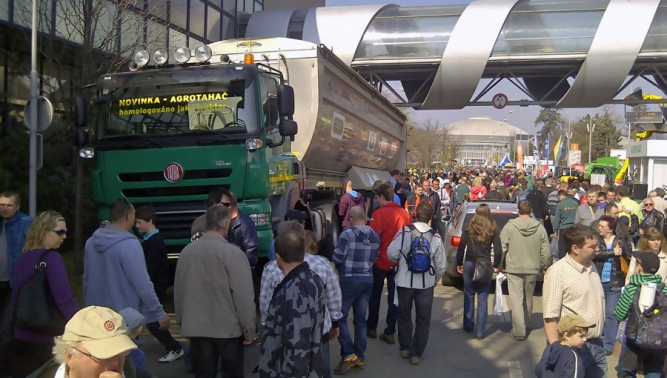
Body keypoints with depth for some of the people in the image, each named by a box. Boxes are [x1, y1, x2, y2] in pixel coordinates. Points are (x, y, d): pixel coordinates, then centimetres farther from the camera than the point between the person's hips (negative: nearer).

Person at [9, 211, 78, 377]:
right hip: (43, 342, -7)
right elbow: (64, 300, -22)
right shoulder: (51, 258, -14)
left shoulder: (22, 259, 8)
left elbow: (16, 300, 15)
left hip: (18, 339, 7)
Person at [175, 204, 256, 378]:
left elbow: (179, 290, 7)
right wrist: (250, 329, -6)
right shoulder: (233, 253, -16)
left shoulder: (187, 251, -1)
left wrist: (182, 321, 20)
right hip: (228, 328, -4)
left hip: (196, 328, 4)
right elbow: (243, 295, -17)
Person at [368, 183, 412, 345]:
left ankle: (372, 328, 24)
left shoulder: (379, 214, -15)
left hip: (380, 261, -4)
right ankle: (390, 332, 11)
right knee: (394, 297, 9)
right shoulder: (404, 213, 1)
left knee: (375, 296, 13)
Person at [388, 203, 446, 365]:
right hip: (426, 284, 0)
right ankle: (416, 353, 14)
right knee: (423, 319, 12)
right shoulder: (435, 237, -6)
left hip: (405, 282, 0)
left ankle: (405, 348, 30)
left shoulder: (404, 231, -11)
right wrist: (434, 280, 17)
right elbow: (441, 264, -2)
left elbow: (391, 254, -8)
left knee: (404, 316, 19)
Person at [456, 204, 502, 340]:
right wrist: (495, 266, 10)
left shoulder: (469, 227, -1)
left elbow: (461, 247, -1)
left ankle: (468, 326, 23)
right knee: (483, 298, 5)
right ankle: (480, 332, 5)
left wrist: (459, 264, 9)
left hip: (469, 264, 1)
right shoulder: (493, 229, -2)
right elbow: (498, 251, -4)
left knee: (469, 295, 15)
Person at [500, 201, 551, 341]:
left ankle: (519, 331, -3)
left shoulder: (510, 226, -10)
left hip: (513, 268, -3)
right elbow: (546, 251, -2)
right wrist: (545, 266, 13)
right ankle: (526, 324, 36)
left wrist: (500, 265, 2)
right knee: (528, 299, 19)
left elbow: (502, 248, -10)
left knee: (517, 300, 0)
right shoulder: (539, 228, -4)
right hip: (532, 268, 3)